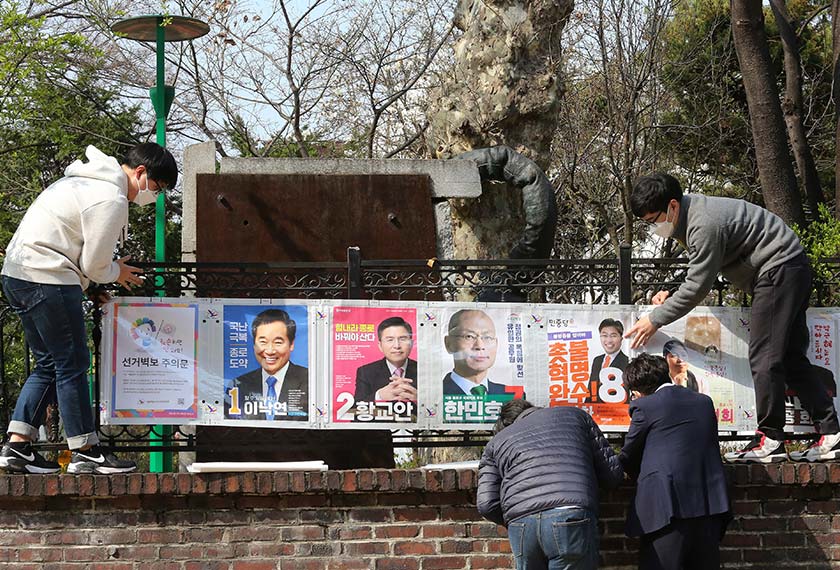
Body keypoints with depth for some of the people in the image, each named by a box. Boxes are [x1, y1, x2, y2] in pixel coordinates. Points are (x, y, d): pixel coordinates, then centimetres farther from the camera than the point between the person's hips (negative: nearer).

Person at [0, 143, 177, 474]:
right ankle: (85, 452, 2)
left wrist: (89, 285, 18)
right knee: (72, 364, -3)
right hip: (47, 277, -10)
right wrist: (116, 274, 11)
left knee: (49, 365, 14)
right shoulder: (111, 199, -14)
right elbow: (94, 263, -11)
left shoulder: (88, 181, 20)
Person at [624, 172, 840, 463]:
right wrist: (671, 294, 1)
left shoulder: (704, 226, -26)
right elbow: (700, 273, 16)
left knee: (764, 357, -12)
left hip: (779, 270, -11)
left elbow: (698, 287, -21)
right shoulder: (689, 214, 6)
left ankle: (771, 440, -11)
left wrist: (655, 319, -13)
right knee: (791, 357, 8)